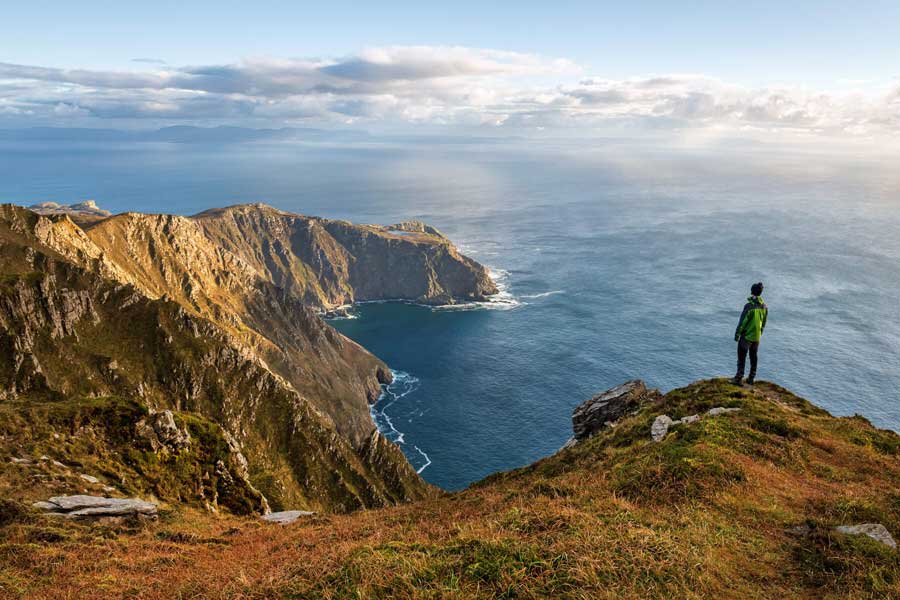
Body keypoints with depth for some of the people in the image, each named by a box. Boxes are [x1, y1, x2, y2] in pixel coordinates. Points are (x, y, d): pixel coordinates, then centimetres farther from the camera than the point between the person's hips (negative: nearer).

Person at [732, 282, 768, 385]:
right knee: (754, 358, 15)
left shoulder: (749, 306, -19)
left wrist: (737, 334, -8)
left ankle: (739, 378, 2)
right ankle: (751, 379, 22)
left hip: (746, 336, -6)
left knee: (742, 358, 2)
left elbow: (742, 322, -16)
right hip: (757, 337, 6)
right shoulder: (765, 307, 0)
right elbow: (764, 323, 9)